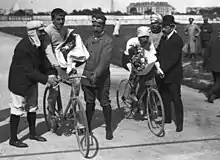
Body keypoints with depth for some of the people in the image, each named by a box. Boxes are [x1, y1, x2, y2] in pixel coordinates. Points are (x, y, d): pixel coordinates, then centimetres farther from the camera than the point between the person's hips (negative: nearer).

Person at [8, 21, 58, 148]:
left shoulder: (38, 44, -3)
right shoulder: (23, 48, -29)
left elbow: (43, 61, 7)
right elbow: (29, 71, -29)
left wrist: (51, 73, -6)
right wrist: (46, 79, -29)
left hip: (32, 81, 8)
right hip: (20, 82, -8)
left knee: (32, 108, 18)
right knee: (17, 110, 2)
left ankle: (33, 133, 34)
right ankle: (13, 139, 15)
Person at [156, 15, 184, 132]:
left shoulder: (177, 40, -15)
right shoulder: (163, 38, 10)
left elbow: (174, 59, -21)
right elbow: (158, 52, 13)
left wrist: (163, 69, -26)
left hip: (173, 75, -8)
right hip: (163, 74, 8)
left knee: (176, 99, 0)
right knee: (165, 97, 16)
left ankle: (179, 122, 10)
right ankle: (167, 118, 31)